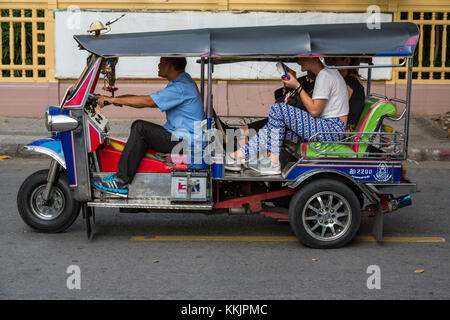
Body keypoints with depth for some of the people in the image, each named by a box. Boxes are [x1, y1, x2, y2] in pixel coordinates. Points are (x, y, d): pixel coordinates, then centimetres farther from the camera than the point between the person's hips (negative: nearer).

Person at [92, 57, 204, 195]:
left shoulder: (182, 87, -20)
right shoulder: (179, 82, 14)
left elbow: (147, 101, -24)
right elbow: (151, 102, 16)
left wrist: (113, 99, -19)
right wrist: (121, 99, 5)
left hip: (184, 141, -11)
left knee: (140, 127, -19)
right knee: (139, 127, 6)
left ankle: (121, 182, -17)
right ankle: (122, 174, 0)